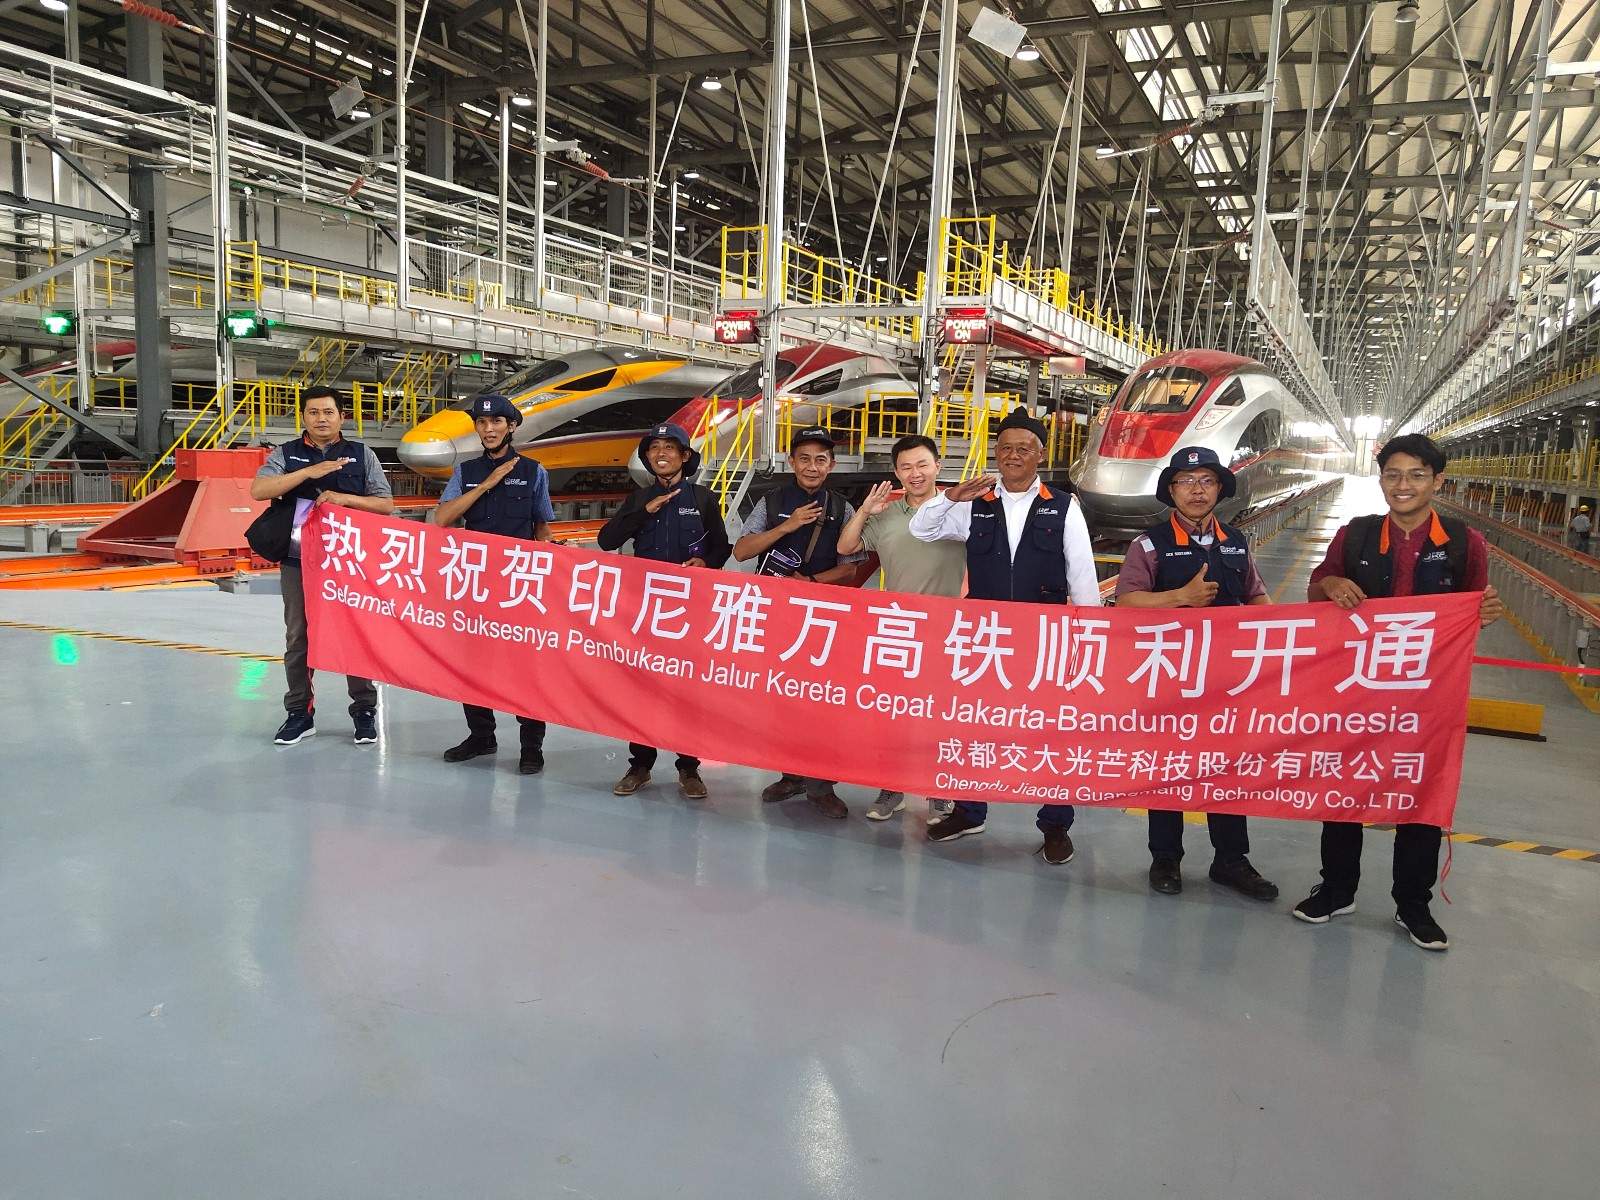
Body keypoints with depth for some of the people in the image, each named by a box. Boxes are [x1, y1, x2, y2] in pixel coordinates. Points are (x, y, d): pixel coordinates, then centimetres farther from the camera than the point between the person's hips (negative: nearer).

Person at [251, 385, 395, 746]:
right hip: (298, 560, 1)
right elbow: (258, 490, -9)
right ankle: (300, 713, 19)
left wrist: (344, 498, -14)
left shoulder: (362, 455, 5)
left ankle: (364, 710, 15)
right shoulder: (286, 454, 7)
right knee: (298, 637, 8)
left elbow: (386, 505, 1)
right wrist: (310, 472, -17)